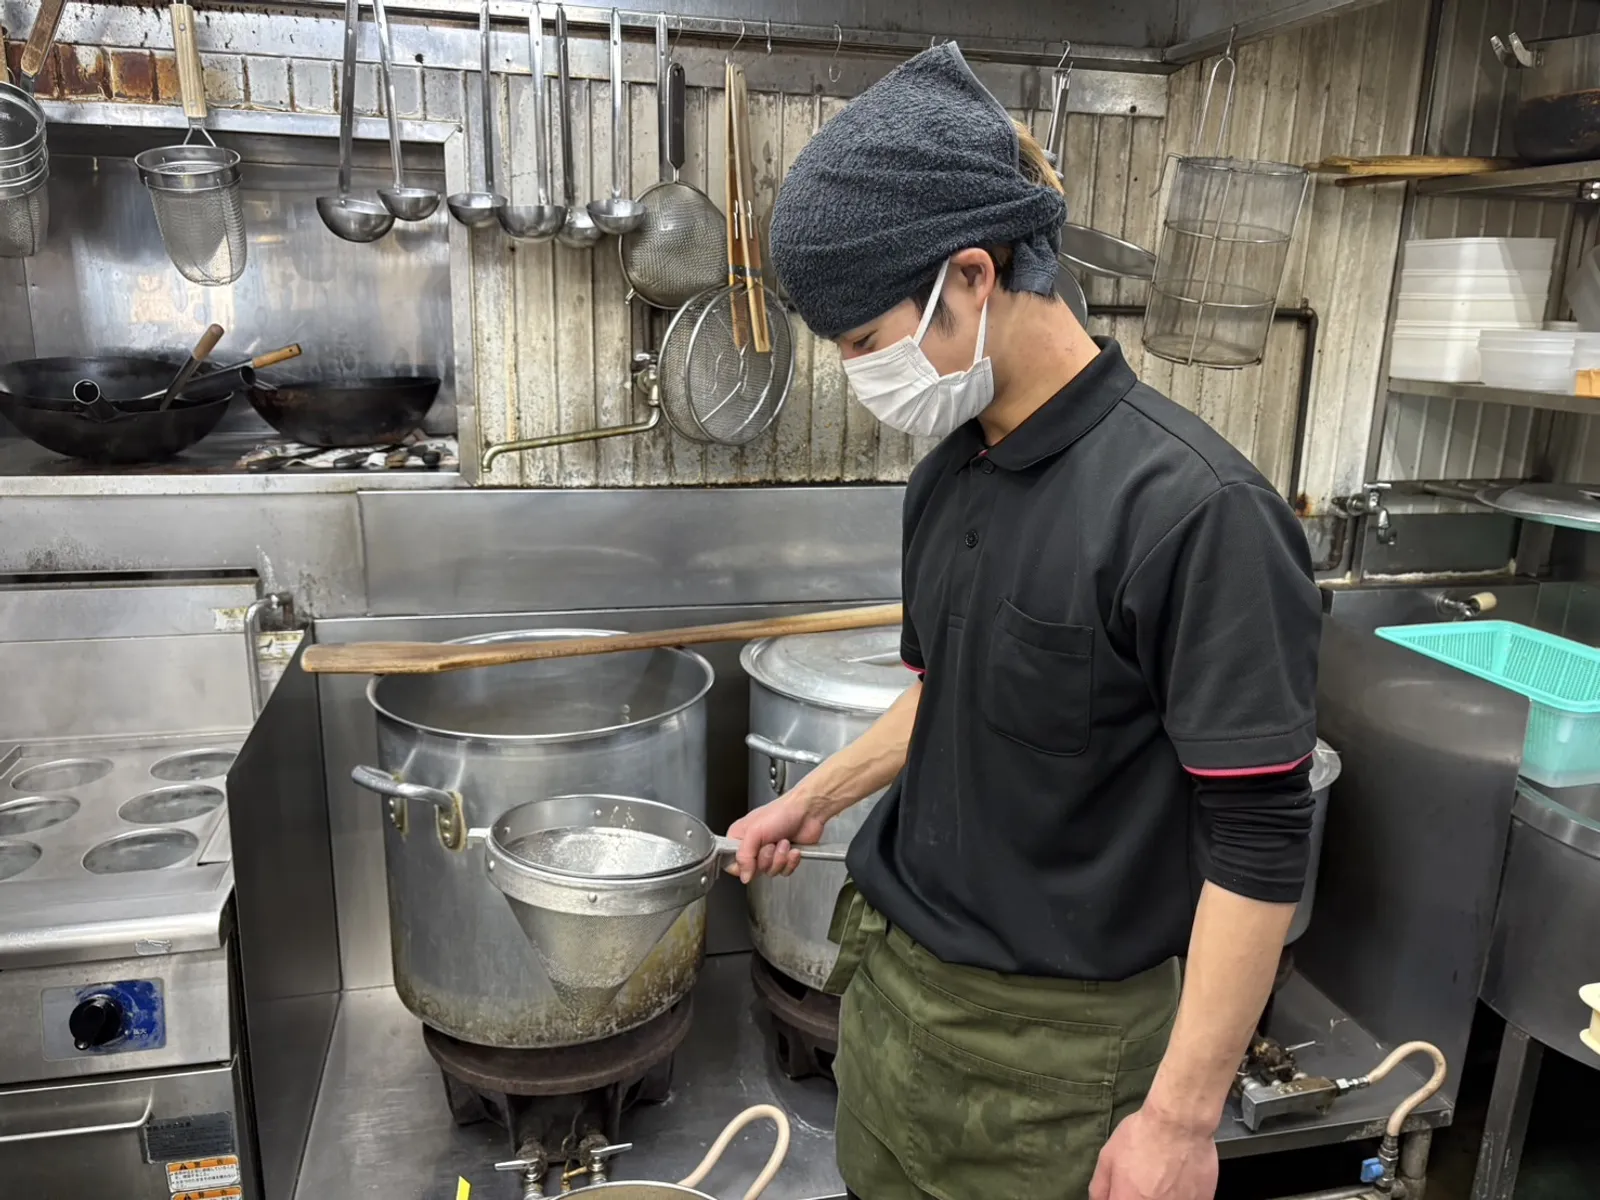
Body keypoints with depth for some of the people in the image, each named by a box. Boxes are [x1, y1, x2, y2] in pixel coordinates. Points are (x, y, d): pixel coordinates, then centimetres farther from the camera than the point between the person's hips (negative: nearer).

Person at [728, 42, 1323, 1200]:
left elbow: (1258, 847, -20)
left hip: (1052, 1033, -6)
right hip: (892, 969, 7)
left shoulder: (1193, 508, -23)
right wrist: (819, 795, 19)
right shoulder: (948, 477, 1)